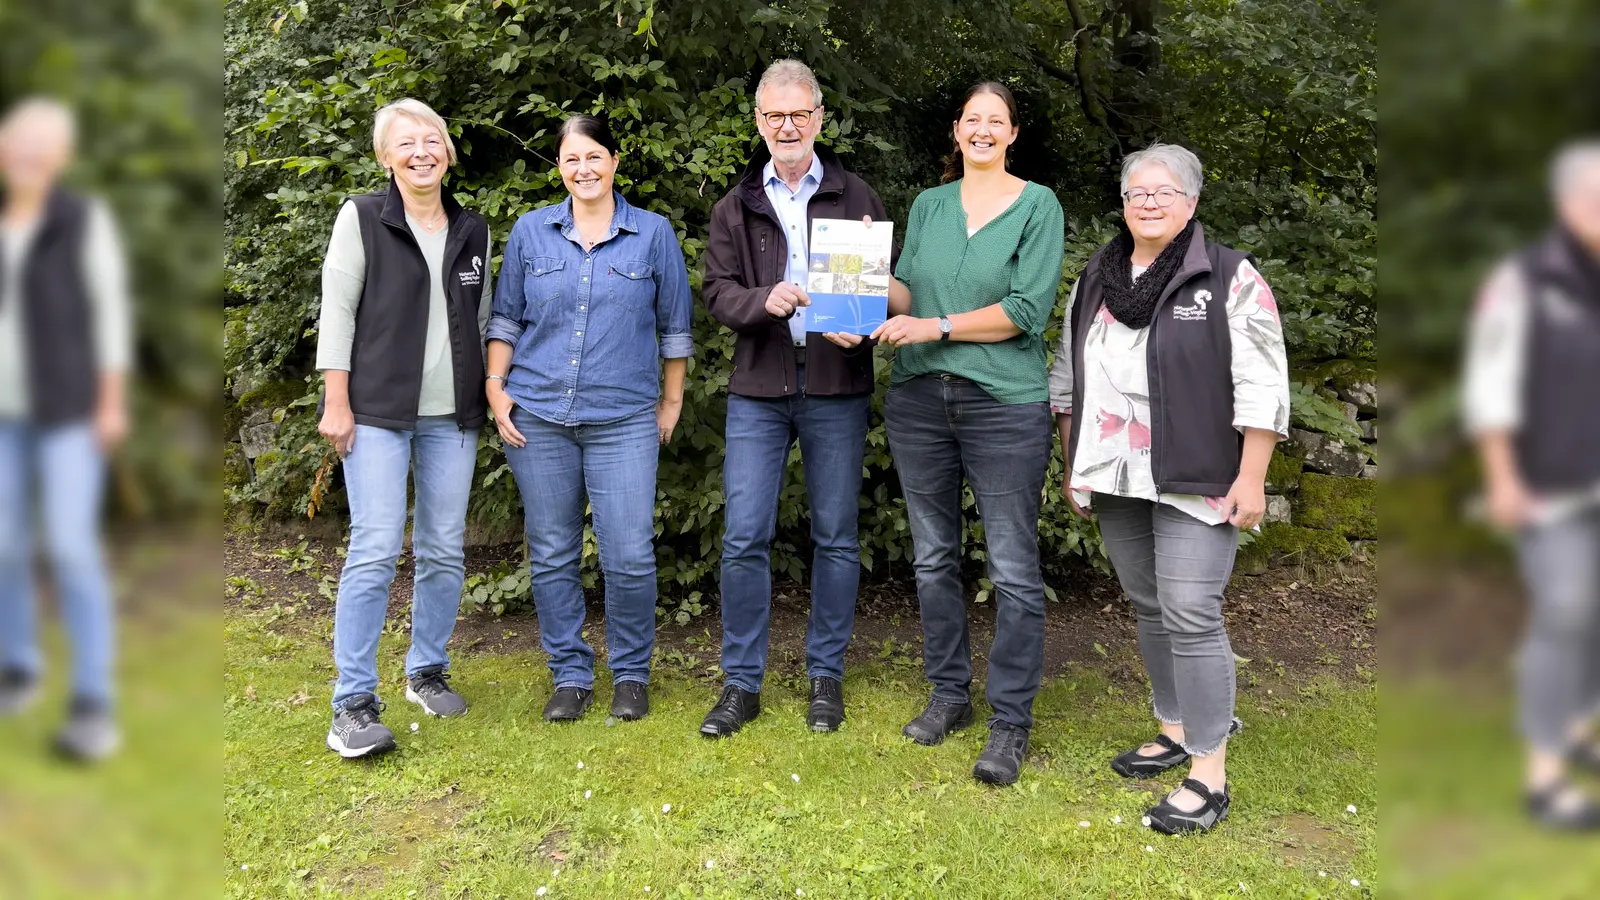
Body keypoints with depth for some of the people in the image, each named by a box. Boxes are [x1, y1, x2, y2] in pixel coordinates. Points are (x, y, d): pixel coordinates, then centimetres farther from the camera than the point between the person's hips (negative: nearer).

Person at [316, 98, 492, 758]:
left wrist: (487, 399, 12)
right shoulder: (362, 218, 0)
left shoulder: (473, 230, 12)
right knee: (374, 551, -9)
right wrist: (336, 404, -9)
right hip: (378, 412, -4)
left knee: (444, 551, 7)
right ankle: (353, 704, -2)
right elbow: (337, 313, -3)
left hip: (453, 417, 4)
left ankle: (427, 671, 24)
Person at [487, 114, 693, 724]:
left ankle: (631, 674, 16)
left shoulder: (654, 234, 4)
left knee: (629, 558, -5)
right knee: (552, 557, 7)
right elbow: (506, 318, 13)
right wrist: (495, 390, 5)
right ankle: (570, 675, 22)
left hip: (624, 419, -2)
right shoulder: (530, 232, 8)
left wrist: (671, 404, 8)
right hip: (537, 417, 2)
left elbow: (675, 326, 9)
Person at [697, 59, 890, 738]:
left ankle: (826, 675, 22)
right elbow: (717, 291, 4)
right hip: (758, 389, 1)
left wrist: (861, 327, -15)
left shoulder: (856, 197, 7)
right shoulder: (737, 206, 10)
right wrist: (765, 300, -17)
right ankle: (741, 682, 12)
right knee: (744, 538, -1)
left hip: (837, 389, 0)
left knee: (835, 537, 7)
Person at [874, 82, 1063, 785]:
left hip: (1005, 403, -4)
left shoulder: (1037, 205, 0)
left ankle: (1010, 722, 9)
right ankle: (950, 693, 28)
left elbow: (1027, 309, -10)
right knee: (933, 558, 12)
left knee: (1013, 569, -2)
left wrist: (936, 326, -15)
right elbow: (907, 290, 8)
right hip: (920, 399, 5)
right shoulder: (928, 205, 13)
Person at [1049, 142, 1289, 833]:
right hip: (1115, 481, 6)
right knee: (1148, 608, 14)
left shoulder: (1230, 279, -5)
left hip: (1195, 484, -6)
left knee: (1191, 616, -8)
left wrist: (1251, 479, -13)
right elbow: (1067, 376, 17)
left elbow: (1260, 386, -8)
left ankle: (1209, 776, 1)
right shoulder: (1094, 281, 12)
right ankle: (1176, 730, 31)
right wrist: (1072, 465, 15)